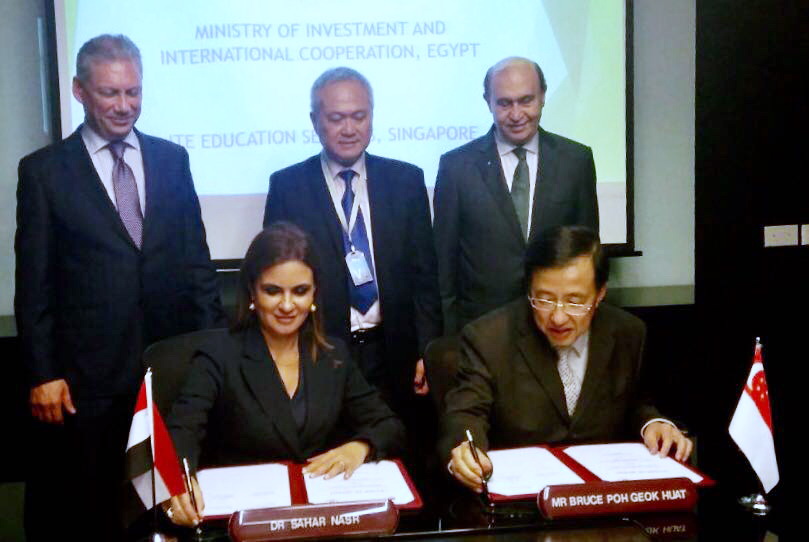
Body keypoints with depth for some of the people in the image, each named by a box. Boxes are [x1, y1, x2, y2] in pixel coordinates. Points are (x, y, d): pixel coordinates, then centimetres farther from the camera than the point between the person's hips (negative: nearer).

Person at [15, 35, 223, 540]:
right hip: (85, 374, -2)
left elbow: (196, 259, 9)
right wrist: (42, 374, -5)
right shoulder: (44, 170, -1)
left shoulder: (172, 159, 7)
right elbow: (34, 283, -2)